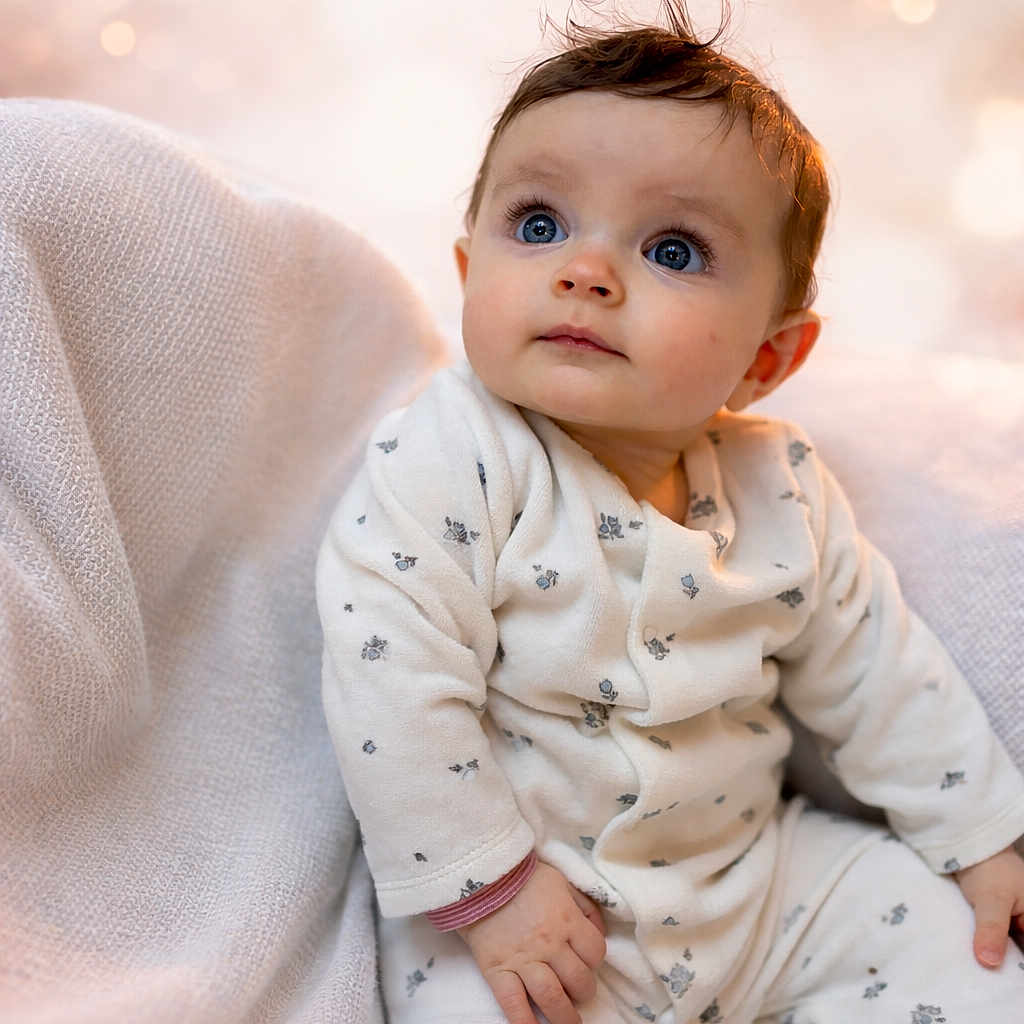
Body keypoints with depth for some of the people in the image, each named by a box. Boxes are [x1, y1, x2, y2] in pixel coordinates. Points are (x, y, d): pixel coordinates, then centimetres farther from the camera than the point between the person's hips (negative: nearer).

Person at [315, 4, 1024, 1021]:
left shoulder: (779, 486, -5)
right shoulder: (450, 461, -20)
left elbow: (875, 668, 6)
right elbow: (391, 678, -23)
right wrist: (485, 886, -20)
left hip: (757, 867, 4)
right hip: (520, 900, -4)